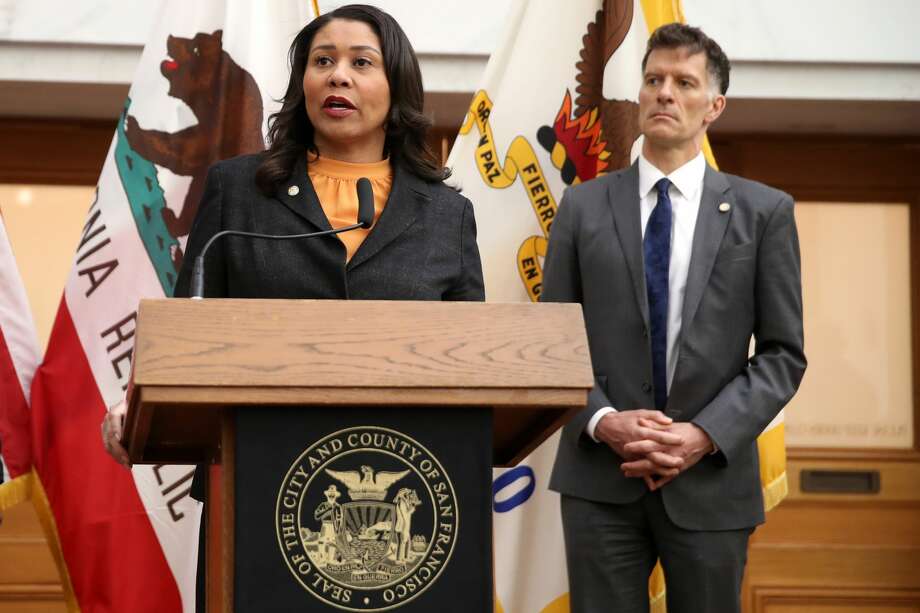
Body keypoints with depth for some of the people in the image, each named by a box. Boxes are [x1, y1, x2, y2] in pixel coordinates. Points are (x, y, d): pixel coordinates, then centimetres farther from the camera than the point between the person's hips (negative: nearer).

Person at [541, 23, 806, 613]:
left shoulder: (764, 211, 3)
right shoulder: (583, 208, 6)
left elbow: (783, 353, 1)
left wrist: (706, 435, -12)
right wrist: (605, 422, -11)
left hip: (712, 481, 0)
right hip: (600, 481, 0)